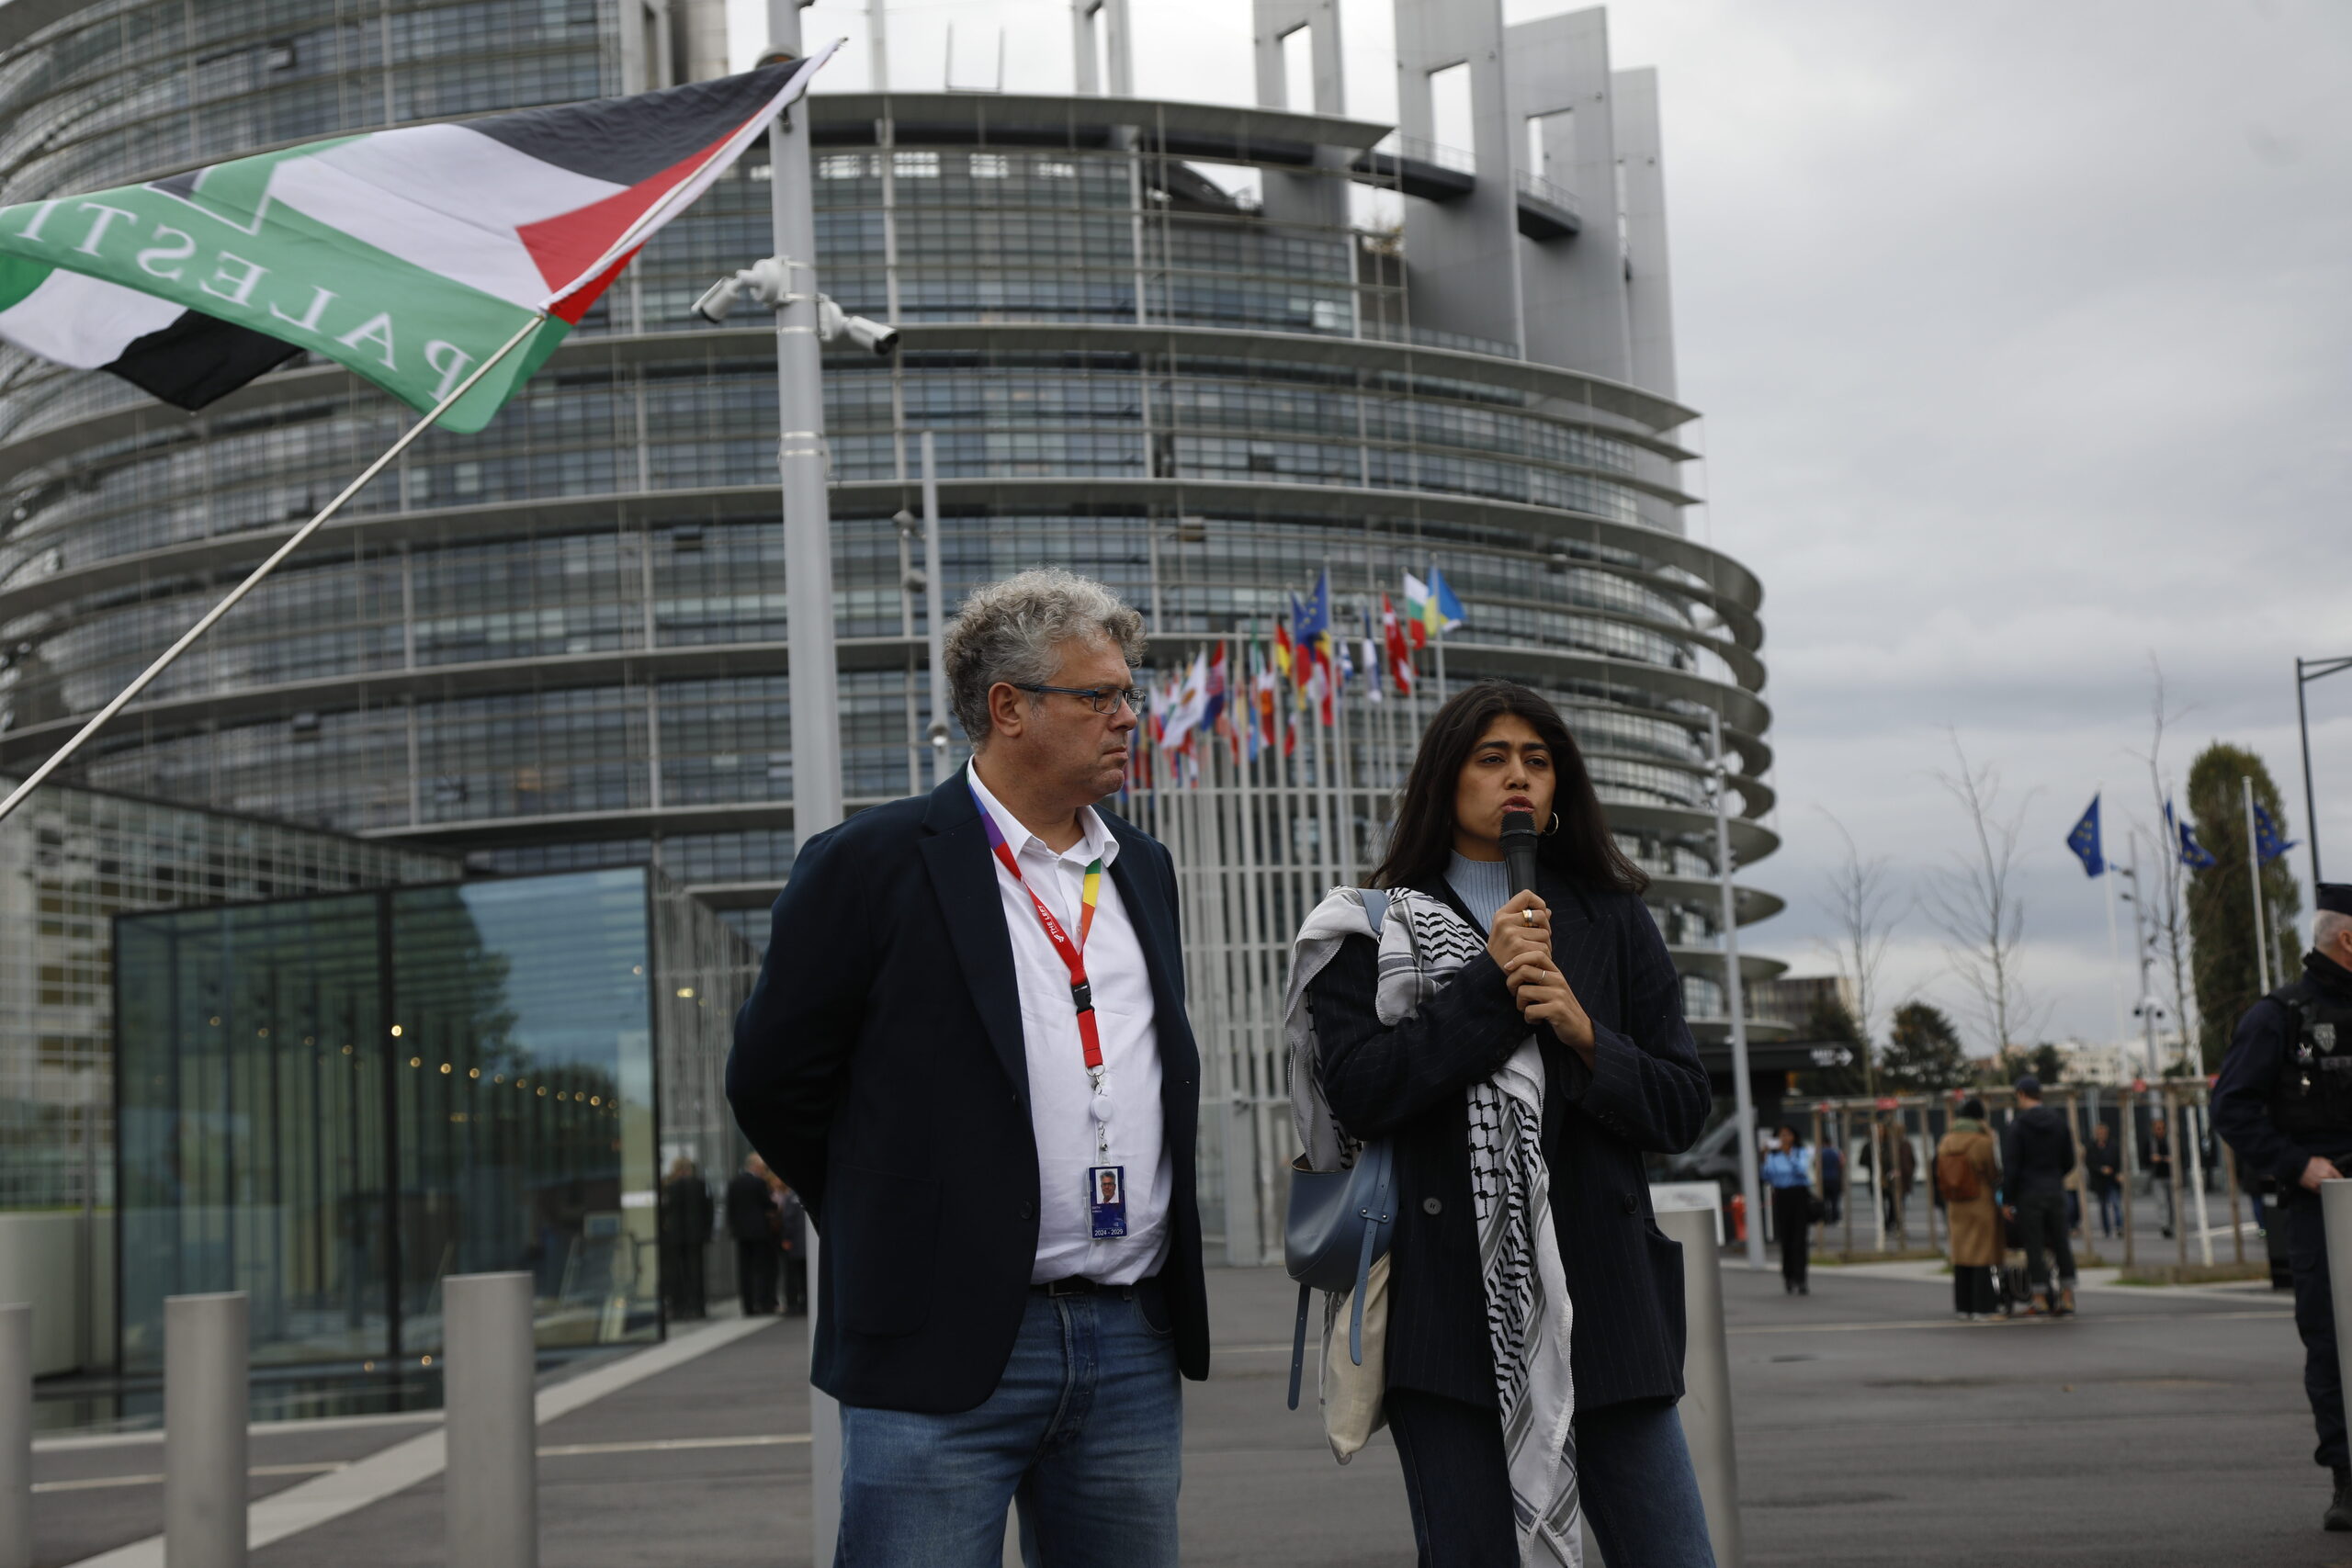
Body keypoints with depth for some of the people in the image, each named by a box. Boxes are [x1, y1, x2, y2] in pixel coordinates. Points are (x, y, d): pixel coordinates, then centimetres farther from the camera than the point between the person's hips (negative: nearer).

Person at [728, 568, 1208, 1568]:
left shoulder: (1143, 869, 14)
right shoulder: (871, 864, -6)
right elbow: (772, 1082, -1)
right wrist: (887, 1234, 6)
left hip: (1134, 1346, 6)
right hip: (945, 1357, -5)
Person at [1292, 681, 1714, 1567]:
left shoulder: (1613, 921, 14)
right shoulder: (1374, 929, 7)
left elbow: (1682, 1110, 9)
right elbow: (1359, 1093, -9)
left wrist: (1585, 1036, -9)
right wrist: (1489, 987, -11)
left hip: (1599, 1291, 2)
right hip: (1447, 1304, -2)